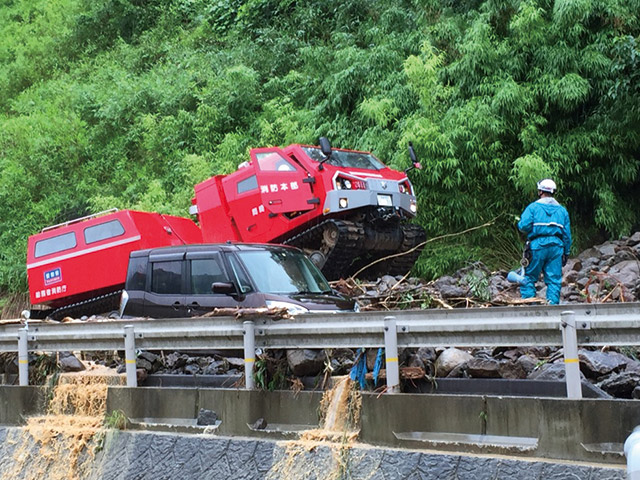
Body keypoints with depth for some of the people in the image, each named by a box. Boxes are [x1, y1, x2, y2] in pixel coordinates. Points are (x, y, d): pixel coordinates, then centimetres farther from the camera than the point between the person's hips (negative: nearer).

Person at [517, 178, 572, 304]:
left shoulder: (533, 207, 2)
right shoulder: (562, 210, 16)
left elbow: (524, 226, -9)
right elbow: (567, 234, 14)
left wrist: (520, 225, 15)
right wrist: (566, 253, 18)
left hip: (538, 245, -3)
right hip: (556, 246, 3)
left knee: (529, 277, 4)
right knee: (554, 279, 4)